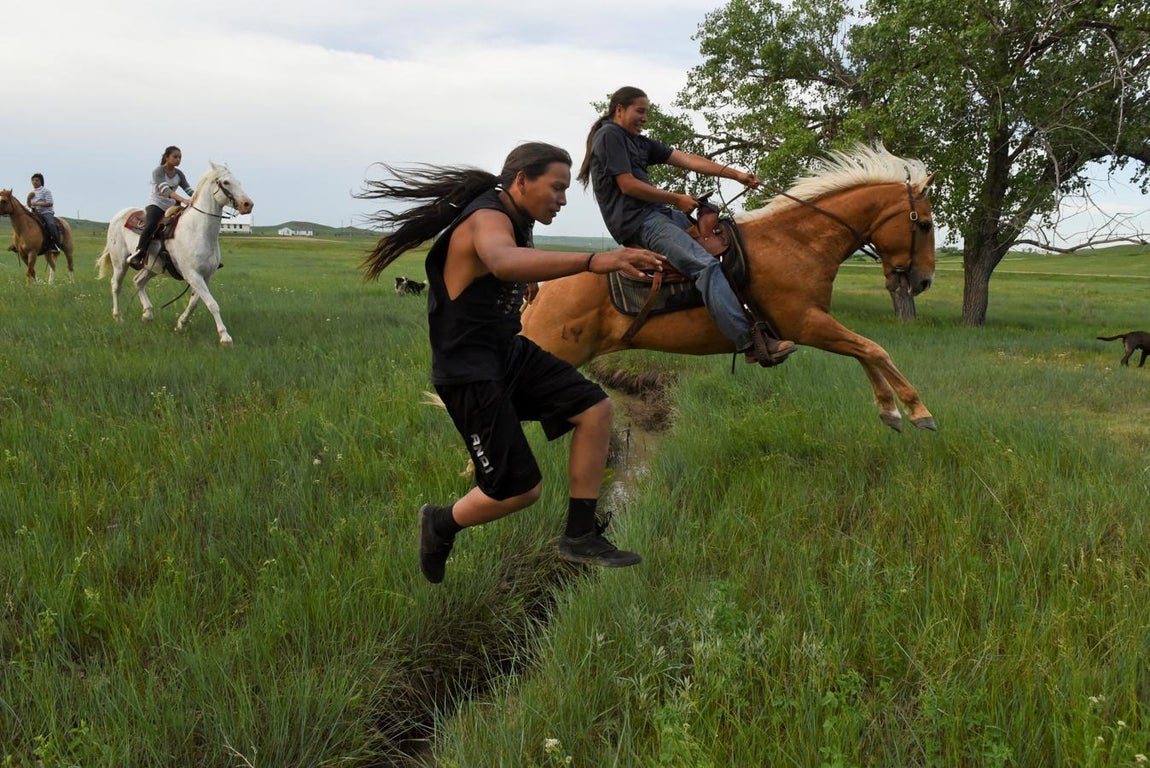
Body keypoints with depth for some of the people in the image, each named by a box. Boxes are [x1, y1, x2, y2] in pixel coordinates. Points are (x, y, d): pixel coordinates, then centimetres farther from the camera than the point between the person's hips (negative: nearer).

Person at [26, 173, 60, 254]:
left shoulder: (45, 191, -3)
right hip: (35, 214, 7)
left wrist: (37, 203, -21)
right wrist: (28, 198, 1)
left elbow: (50, 203, -12)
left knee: (51, 224, -34)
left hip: (46, 212, -7)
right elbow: (29, 206, 21)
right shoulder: (32, 192, 17)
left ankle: (55, 245, -36)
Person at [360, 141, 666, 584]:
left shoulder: (513, 219, 8)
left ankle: (580, 537, 3)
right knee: (521, 490, -7)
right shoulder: (487, 220, -24)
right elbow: (504, 261, -51)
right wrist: (592, 261, -64)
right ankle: (442, 524, 22)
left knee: (594, 409, -3)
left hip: (510, 353, 10)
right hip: (469, 373, -10)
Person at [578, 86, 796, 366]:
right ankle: (750, 341, -32)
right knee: (706, 265, -24)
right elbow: (628, 185, -13)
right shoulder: (609, 135, -4)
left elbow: (688, 160, 13)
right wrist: (677, 200, -6)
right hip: (637, 222, -10)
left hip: (658, 214, 10)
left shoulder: (640, 142, 22)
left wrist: (736, 174, 4)